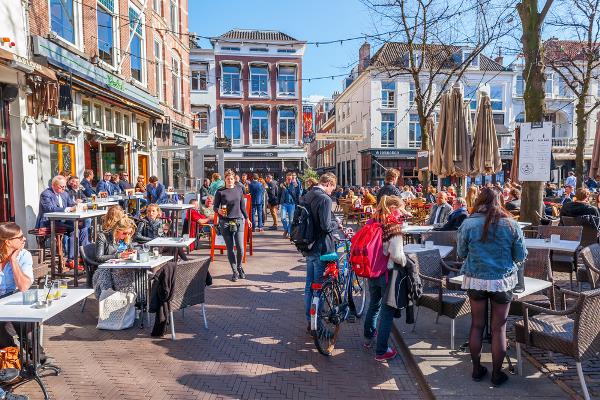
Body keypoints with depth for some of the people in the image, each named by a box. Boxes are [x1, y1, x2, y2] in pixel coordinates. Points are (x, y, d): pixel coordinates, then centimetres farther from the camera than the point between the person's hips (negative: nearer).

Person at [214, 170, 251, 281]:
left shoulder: (239, 190, 7)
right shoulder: (220, 192, 0)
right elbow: (215, 207, 2)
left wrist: (247, 219, 17)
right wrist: (219, 211, -20)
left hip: (238, 221, 1)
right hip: (225, 222, -1)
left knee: (240, 247, -4)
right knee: (230, 248, 4)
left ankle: (239, 266, 24)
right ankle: (235, 271, 18)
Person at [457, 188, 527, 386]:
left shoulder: (468, 223, -8)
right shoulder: (511, 224, -7)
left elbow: (461, 253, 2)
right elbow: (521, 256, 0)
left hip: (475, 280, 1)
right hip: (503, 280, 0)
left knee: (477, 325, 14)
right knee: (499, 328, 10)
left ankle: (477, 369, 26)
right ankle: (497, 373, 22)